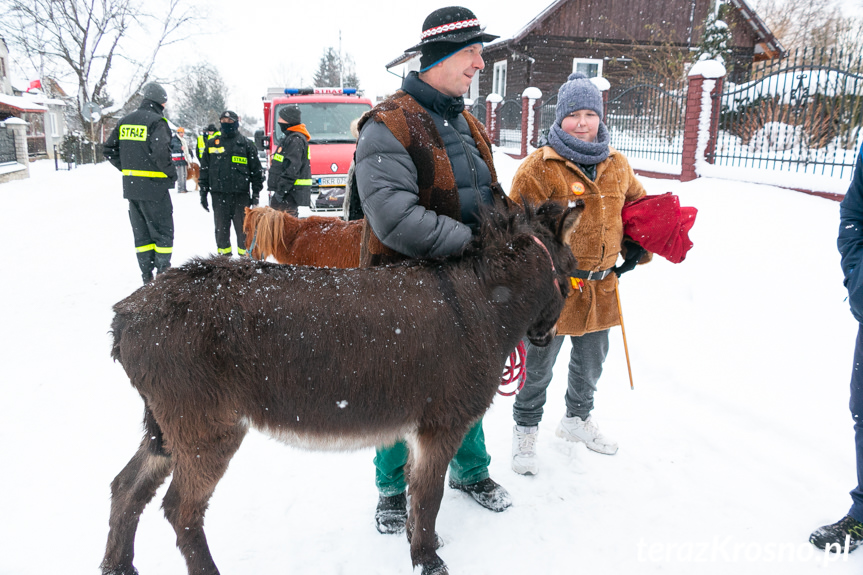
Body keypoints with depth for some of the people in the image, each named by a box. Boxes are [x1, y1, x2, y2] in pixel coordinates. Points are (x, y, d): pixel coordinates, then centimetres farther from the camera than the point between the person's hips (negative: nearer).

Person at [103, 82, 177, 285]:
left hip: (130, 186, 7)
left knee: (141, 232, 14)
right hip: (154, 186, -7)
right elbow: (161, 152, -25)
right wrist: (171, 173, -11)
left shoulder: (125, 121, 11)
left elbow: (109, 149, 13)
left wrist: (127, 169, 15)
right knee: (163, 230, 3)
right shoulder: (156, 121, -11)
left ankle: (147, 276, 18)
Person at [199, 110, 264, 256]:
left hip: (240, 194, -2)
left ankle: (245, 254, 9)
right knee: (221, 226, 7)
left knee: (243, 226, -1)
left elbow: (256, 170, 6)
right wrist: (203, 192, 10)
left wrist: (256, 194, 1)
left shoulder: (246, 144, 6)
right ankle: (224, 253, 17)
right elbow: (204, 169, 15)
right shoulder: (212, 142, 12)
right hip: (218, 194, 2)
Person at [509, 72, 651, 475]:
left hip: (601, 287, 6)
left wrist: (636, 249, 12)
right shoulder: (540, 166, -13)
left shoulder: (616, 165, 7)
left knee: (591, 364, 21)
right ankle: (525, 430, 30)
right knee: (539, 367, 7)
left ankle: (578, 419, 45)